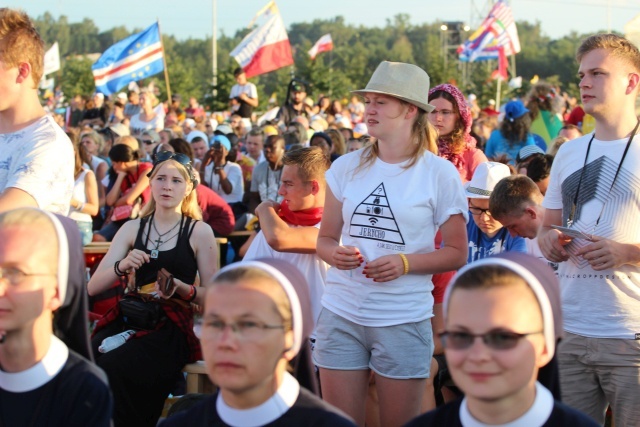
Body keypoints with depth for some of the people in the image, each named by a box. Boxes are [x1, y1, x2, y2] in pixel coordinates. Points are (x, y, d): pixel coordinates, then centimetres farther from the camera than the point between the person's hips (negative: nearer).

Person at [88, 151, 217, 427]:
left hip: (171, 326, -3)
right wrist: (121, 266, -12)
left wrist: (182, 288, -14)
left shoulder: (199, 232, 5)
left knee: (112, 370, -30)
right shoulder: (132, 228, 13)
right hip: (128, 318, 3)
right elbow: (93, 287, 7)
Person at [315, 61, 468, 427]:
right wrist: (335, 254, -11)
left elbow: (457, 254, -1)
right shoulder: (346, 167, 6)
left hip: (404, 322, -3)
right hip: (341, 315, 3)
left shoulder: (440, 174, -3)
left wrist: (405, 263, -17)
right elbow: (326, 239, 13)